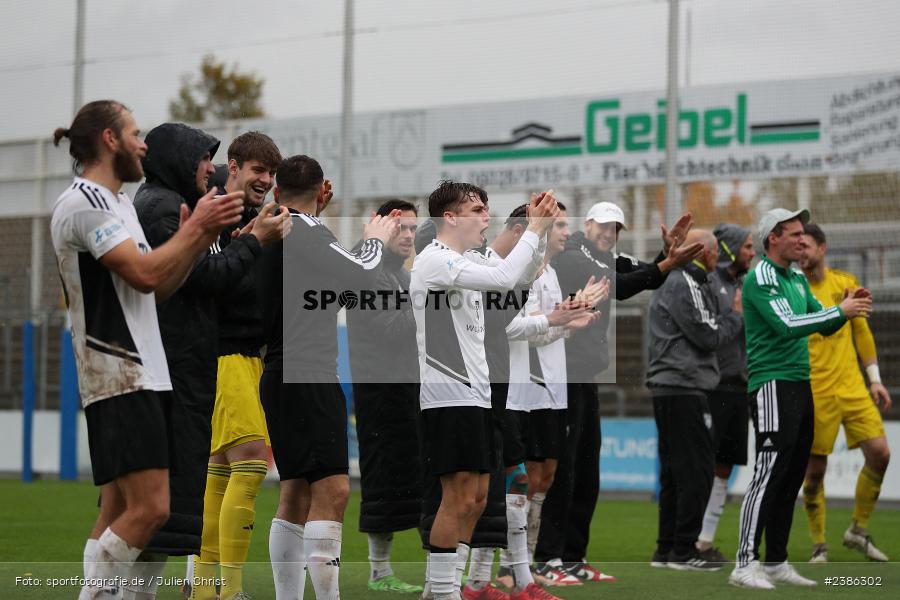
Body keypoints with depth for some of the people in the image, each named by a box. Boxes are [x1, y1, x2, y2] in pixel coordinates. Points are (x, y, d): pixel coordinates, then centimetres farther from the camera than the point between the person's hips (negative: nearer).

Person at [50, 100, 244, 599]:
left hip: (145, 375, 10)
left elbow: (158, 289, 21)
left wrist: (199, 237, 10)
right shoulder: (84, 202, -10)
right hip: (119, 376, -10)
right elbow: (144, 274, -17)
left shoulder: (119, 203, 21)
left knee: (119, 512, 7)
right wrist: (196, 227, -7)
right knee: (149, 506, -17)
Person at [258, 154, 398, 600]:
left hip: (284, 377, 10)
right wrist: (375, 240, 4)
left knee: (296, 496, 12)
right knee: (331, 490, -14)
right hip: (304, 375, -10)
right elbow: (363, 277, -14)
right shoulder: (303, 232, -14)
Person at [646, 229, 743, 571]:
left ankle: (667, 549, 15)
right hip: (684, 389, -11)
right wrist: (737, 314, 1)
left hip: (667, 389, 11)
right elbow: (709, 336, -14)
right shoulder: (684, 286, -12)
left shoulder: (670, 282, 20)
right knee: (697, 470, -7)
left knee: (674, 472, 12)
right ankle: (683, 551, -6)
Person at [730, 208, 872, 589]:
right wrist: (840, 311, -18)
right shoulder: (760, 277, -10)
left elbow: (824, 326, 21)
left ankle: (776, 563, 13)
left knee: (791, 479, 8)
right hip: (772, 384, -9)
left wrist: (849, 308, 1)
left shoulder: (798, 279, 17)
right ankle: (745, 564, -14)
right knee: (768, 476, -14)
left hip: (800, 386, 9)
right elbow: (787, 325, -22)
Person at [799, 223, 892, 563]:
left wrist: (875, 379, 12)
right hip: (814, 393, -4)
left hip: (852, 388, 4)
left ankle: (858, 531, 13)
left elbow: (862, 333, 15)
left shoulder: (845, 284, 7)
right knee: (814, 470, -2)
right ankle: (819, 545, 13)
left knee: (879, 454, -4)